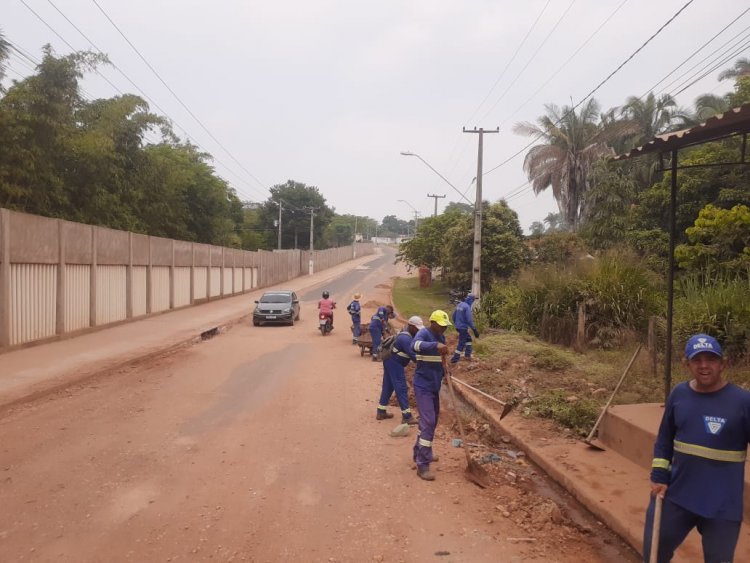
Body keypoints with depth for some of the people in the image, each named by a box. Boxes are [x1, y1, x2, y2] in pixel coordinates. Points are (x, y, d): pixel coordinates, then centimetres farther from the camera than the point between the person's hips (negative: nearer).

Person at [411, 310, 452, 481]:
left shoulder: (441, 337, 10)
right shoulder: (423, 334, -16)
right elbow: (415, 345, -41)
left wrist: (444, 372, 8)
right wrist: (436, 345, -53)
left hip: (434, 386, 9)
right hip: (423, 386, -9)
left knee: (431, 421, 19)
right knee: (428, 422, -14)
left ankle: (420, 453, 36)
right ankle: (422, 465, -11)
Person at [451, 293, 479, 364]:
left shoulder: (459, 304, 7)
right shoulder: (467, 307, -19)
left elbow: (454, 316, 15)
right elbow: (469, 320, -23)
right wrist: (475, 330, -18)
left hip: (458, 327, 9)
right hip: (463, 328, -9)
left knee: (468, 338, 24)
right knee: (462, 344, 1)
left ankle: (468, 355, 27)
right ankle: (455, 359, 5)